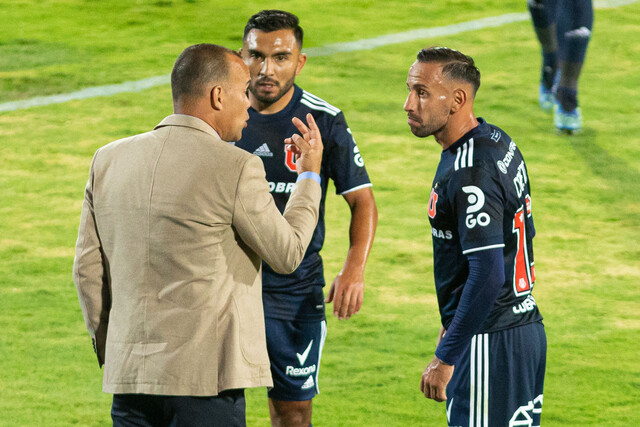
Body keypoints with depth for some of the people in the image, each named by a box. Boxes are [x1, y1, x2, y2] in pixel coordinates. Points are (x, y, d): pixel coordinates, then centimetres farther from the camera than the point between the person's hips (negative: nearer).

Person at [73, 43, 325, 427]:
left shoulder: (109, 160, 7)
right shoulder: (236, 169, -10)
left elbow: (88, 268, 11)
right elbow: (287, 255, 1)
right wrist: (309, 175, 15)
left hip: (128, 376, 6)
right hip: (206, 379, -6)